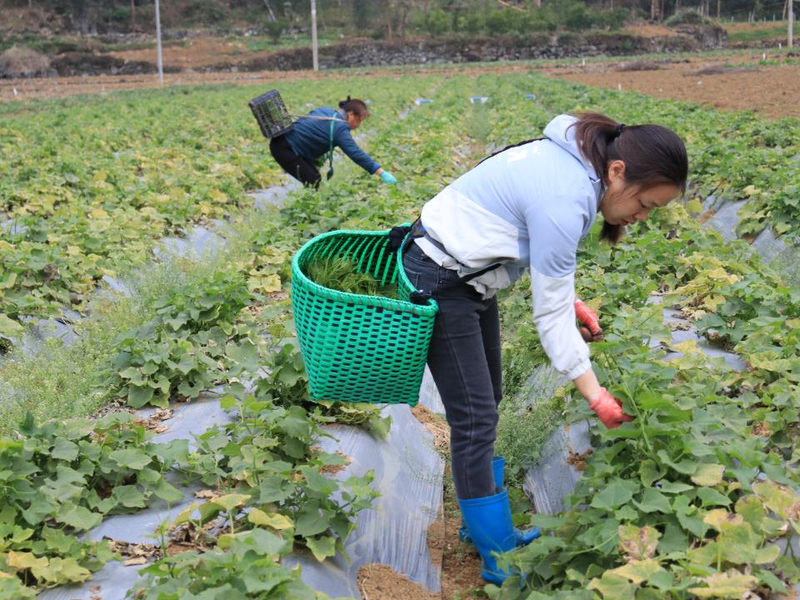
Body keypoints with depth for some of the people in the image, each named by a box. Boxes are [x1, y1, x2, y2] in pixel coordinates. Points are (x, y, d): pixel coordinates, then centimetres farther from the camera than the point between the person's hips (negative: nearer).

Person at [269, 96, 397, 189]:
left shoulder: (327, 112, 8)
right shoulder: (339, 128, -19)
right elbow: (356, 153, -26)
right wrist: (382, 173, -30)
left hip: (288, 141, 10)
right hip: (283, 147, -10)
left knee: (316, 179, 12)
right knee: (312, 182, -11)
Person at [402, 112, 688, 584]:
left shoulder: (577, 163, -3)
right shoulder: (564, 200, -31)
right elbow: (550, 315, -24)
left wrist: (572, 300, 2)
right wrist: (596, 396, -17)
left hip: (473, 275, 10)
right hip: (440, 281, -10)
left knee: (486, 405, 14)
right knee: (475, 420, -6)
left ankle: (486, 525, 26)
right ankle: (498, 560, 5)